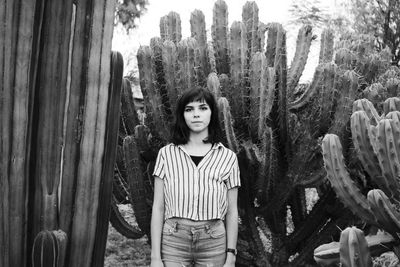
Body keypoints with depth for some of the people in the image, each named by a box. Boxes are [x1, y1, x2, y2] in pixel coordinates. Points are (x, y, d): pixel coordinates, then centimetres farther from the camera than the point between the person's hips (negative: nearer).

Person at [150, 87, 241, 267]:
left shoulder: (228, 157, 4)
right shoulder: (167, 154, 4)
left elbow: (232, 212, 5)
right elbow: (158, 208, 2)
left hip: (214, 244, 0)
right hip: (173, 242, 0)